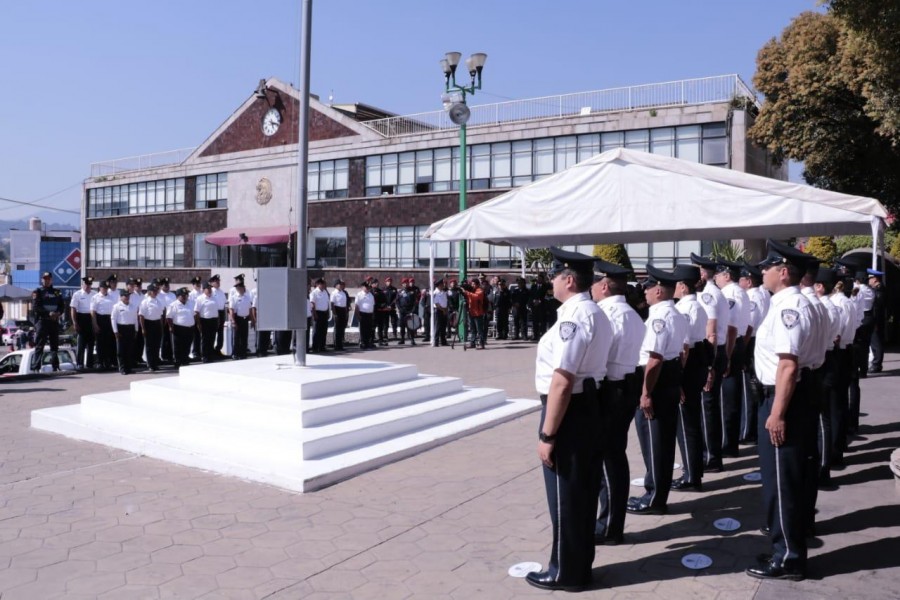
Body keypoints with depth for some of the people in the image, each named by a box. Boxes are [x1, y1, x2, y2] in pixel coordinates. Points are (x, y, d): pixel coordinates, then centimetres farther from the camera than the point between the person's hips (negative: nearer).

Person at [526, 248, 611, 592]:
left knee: (565, 496, 5)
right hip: (590, 405, 10)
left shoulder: (572, 318, -22)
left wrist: (547, 435, -22)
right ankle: (580, 564, 36)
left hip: (569, 410, -10)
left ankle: (566, 572, 22)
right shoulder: (596, 314, 12)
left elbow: (562, 382, -26)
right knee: (583, 491, 20)